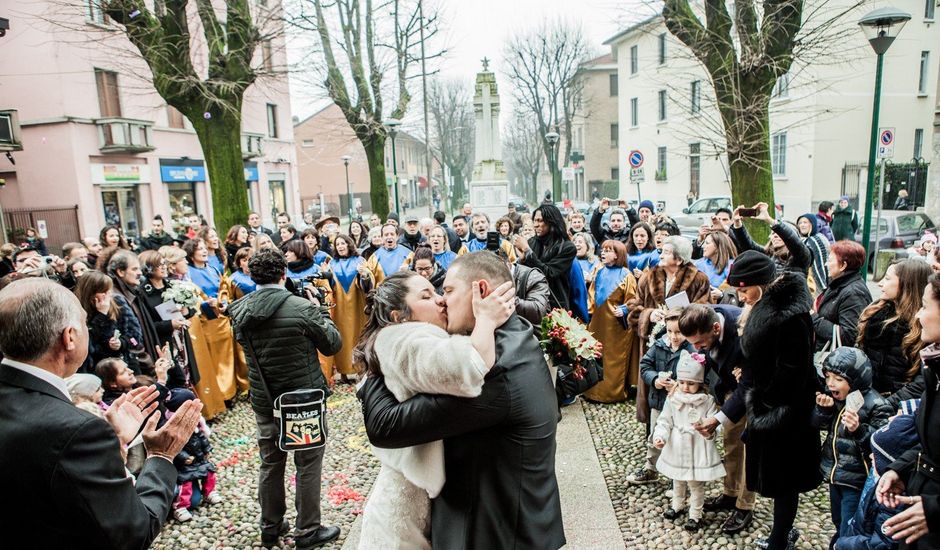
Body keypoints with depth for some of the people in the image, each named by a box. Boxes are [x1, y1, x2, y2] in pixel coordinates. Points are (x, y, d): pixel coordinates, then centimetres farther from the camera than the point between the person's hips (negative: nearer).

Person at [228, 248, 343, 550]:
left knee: (270, 463, 19)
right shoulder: (302, 307, -21)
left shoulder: (239, 310, -5)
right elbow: (333, 344, -9)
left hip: (264, 399, 5)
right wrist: (320, 311, 4)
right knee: (308, 464, 10)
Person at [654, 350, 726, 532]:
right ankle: (677, 506, 43)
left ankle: (695, 515, 26)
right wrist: (660, 436, -18)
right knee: (678, 480, 22)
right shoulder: (672, 399, -6)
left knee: (696, 484, 8)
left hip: (697, 450, -3)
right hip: (677, 449, 3)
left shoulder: (707, 401, -11)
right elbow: (665, 421, -3)